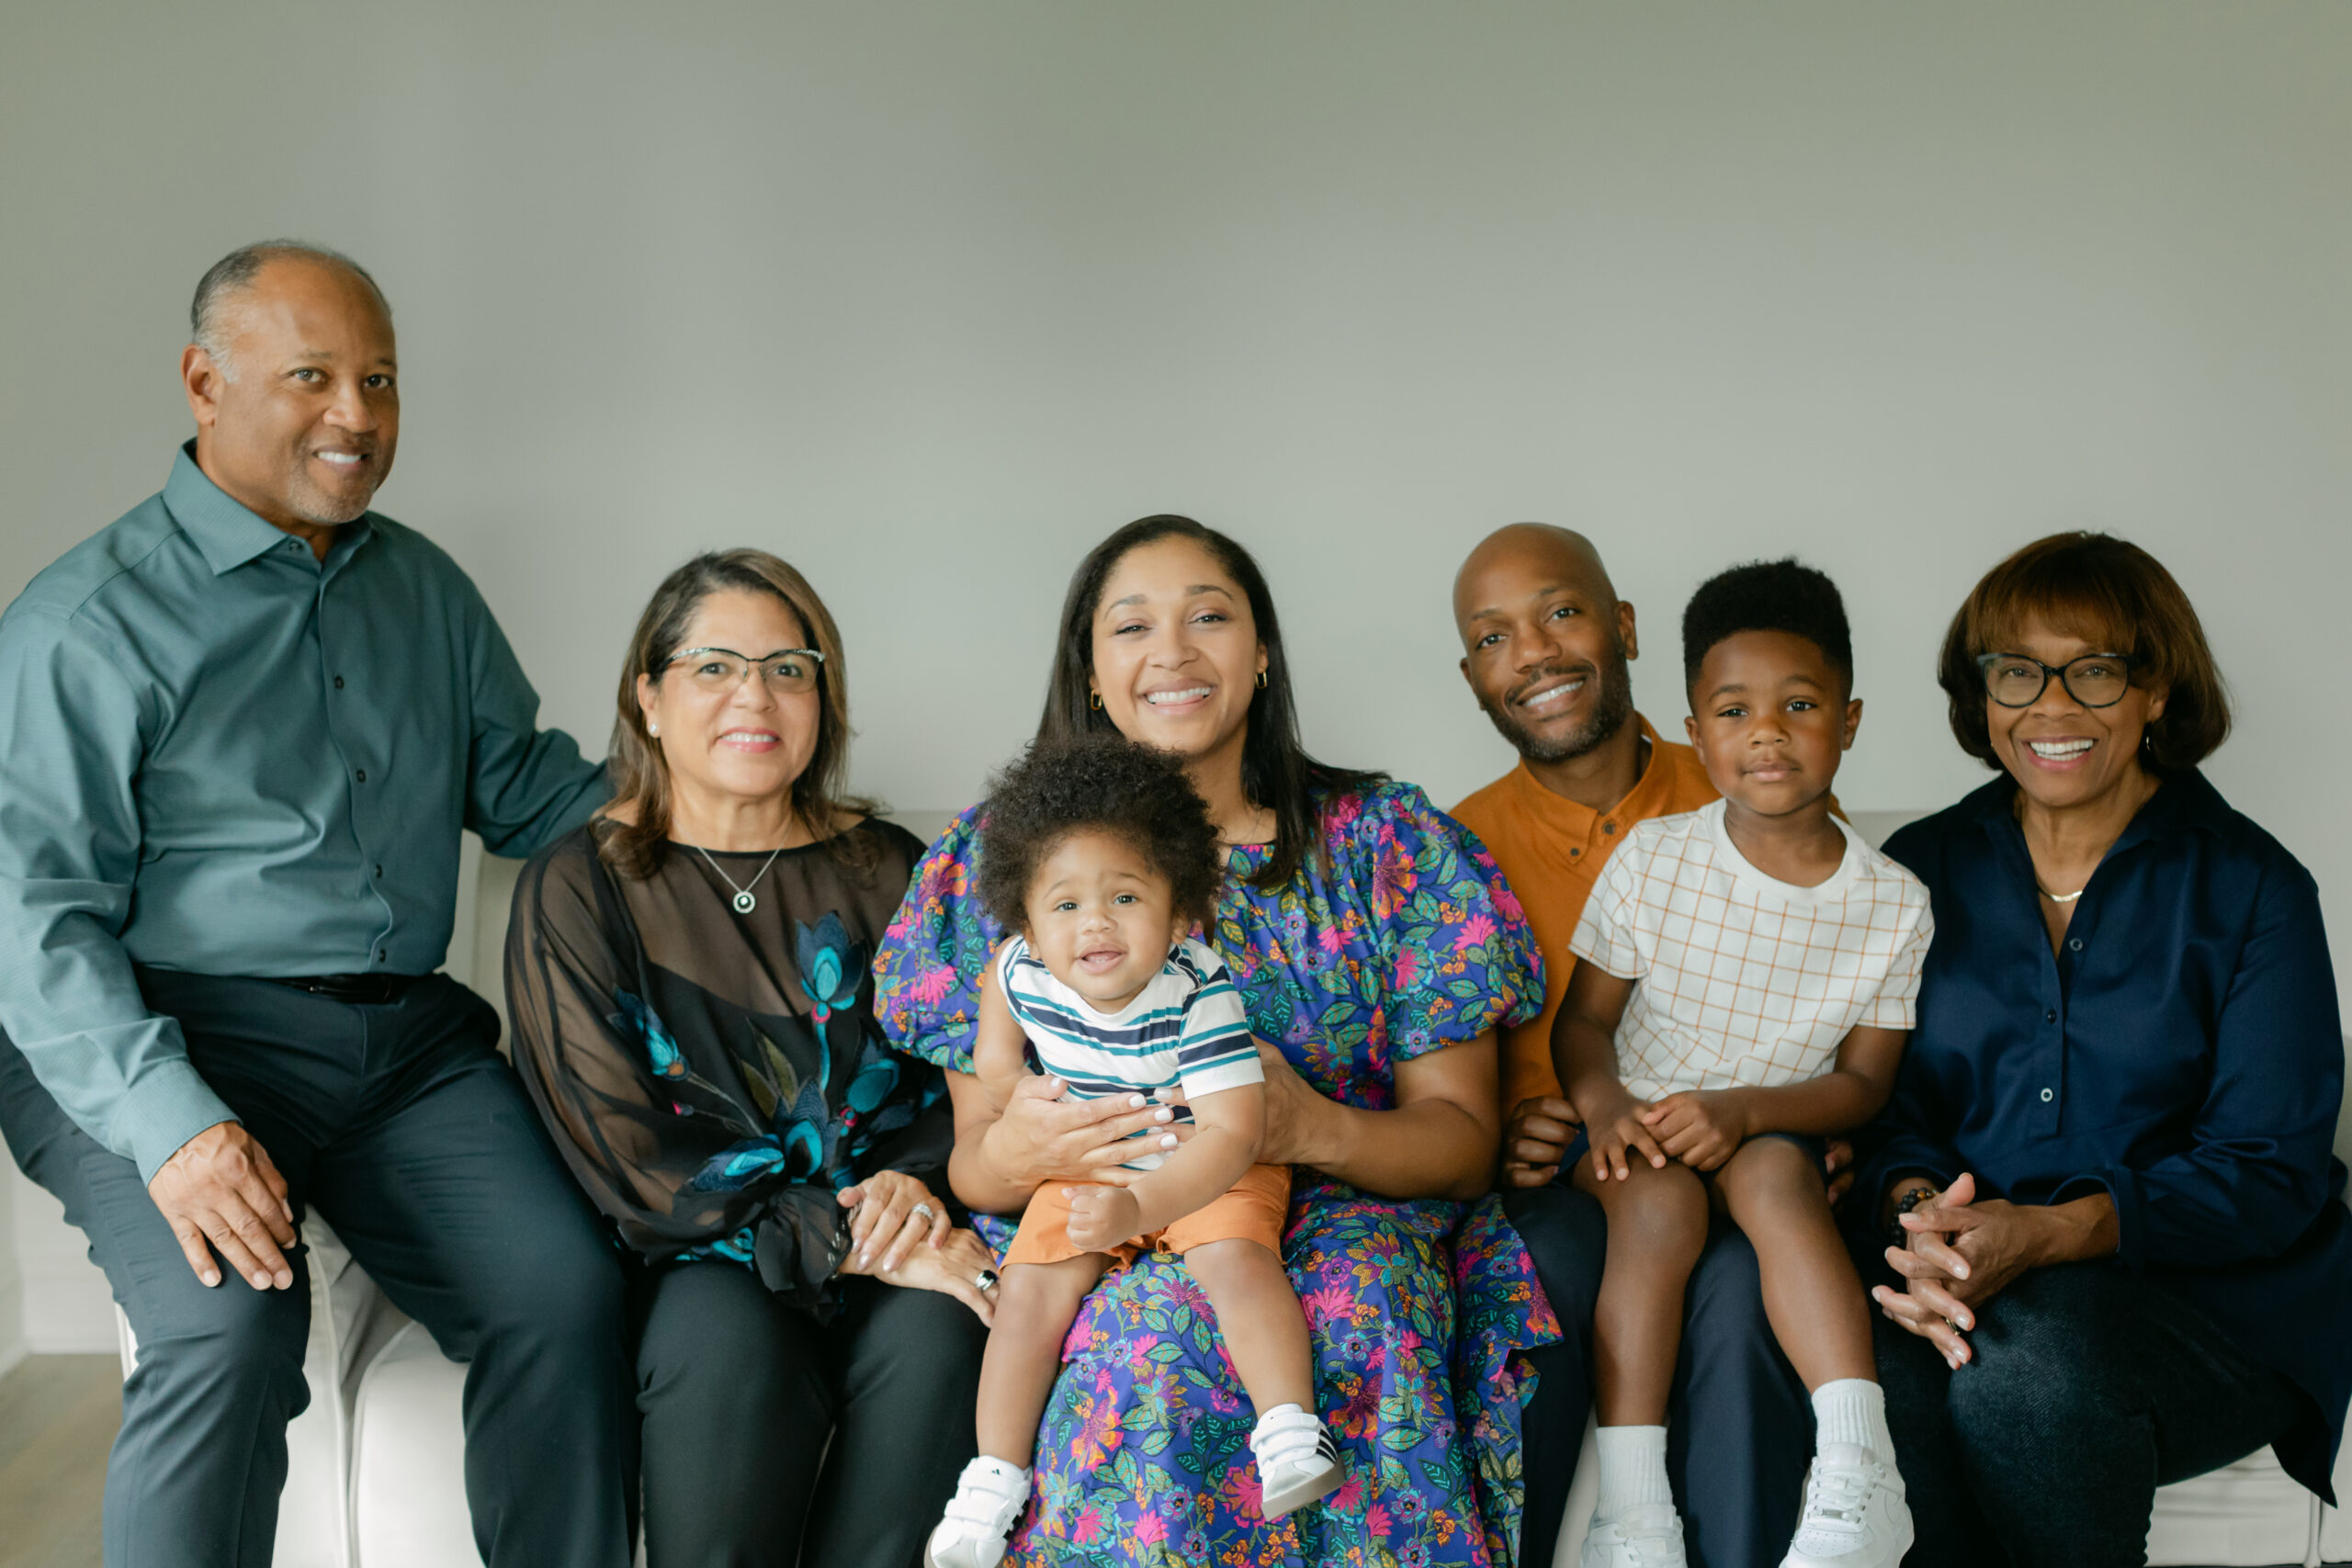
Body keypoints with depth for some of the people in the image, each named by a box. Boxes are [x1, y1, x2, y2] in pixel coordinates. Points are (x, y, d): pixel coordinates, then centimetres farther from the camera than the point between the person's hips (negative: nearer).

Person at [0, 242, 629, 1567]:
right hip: (175, 1035, -4)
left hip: (408, 1036, 5)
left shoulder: (425, 588, 17)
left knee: (567, 1292, -17)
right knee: (233, 1321, -30)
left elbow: (523, 786, 23)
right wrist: (170, 1124, -23)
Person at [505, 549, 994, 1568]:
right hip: (688, 1259, -2)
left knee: (937, 1333, -29)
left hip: (876, 1228, 2)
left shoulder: (884, 871, 11)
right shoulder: (577, 888, 1)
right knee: (733, 1347, -34)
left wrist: (915, 1184, -14)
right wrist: (846, 1243, -17)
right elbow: (621, 1149, -7)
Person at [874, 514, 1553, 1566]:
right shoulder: (1009, 857, 7)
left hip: (1348, 1223, 0)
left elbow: (1462, 1138, 2)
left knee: (1362, 1316, -34)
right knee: (1151, 1332, -34)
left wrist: (1315, 1130, -20)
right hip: (1101, 1248, 0)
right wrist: (1015, 1152, -19)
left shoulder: (1389, 844, 5)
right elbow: (974, 1157, 7)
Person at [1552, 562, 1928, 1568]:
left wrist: (1743, 1111, -18)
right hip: (1633, 1140, 0)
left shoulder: (1893, 904, -4)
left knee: (1772, 1174, -33)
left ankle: (1857, 1463, -39)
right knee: (1662, 1197, -32)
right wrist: (1604, 1105, -20)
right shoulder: (1652, 860, -6)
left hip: (1775, 1137, 0)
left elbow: (1864, 1082, 0)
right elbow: (1584, 1017, 2)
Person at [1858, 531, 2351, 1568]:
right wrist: (1917, 1209, -18)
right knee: (1888, 1367, -34)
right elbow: (1884, 1102, 8)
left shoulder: (2249, 887, 1)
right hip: (1958, 1282, 2)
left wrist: (2048, 1233, -22)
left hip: (2206, 1290, -1)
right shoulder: (1920, 870, 11)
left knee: (2024, 1362, -35)